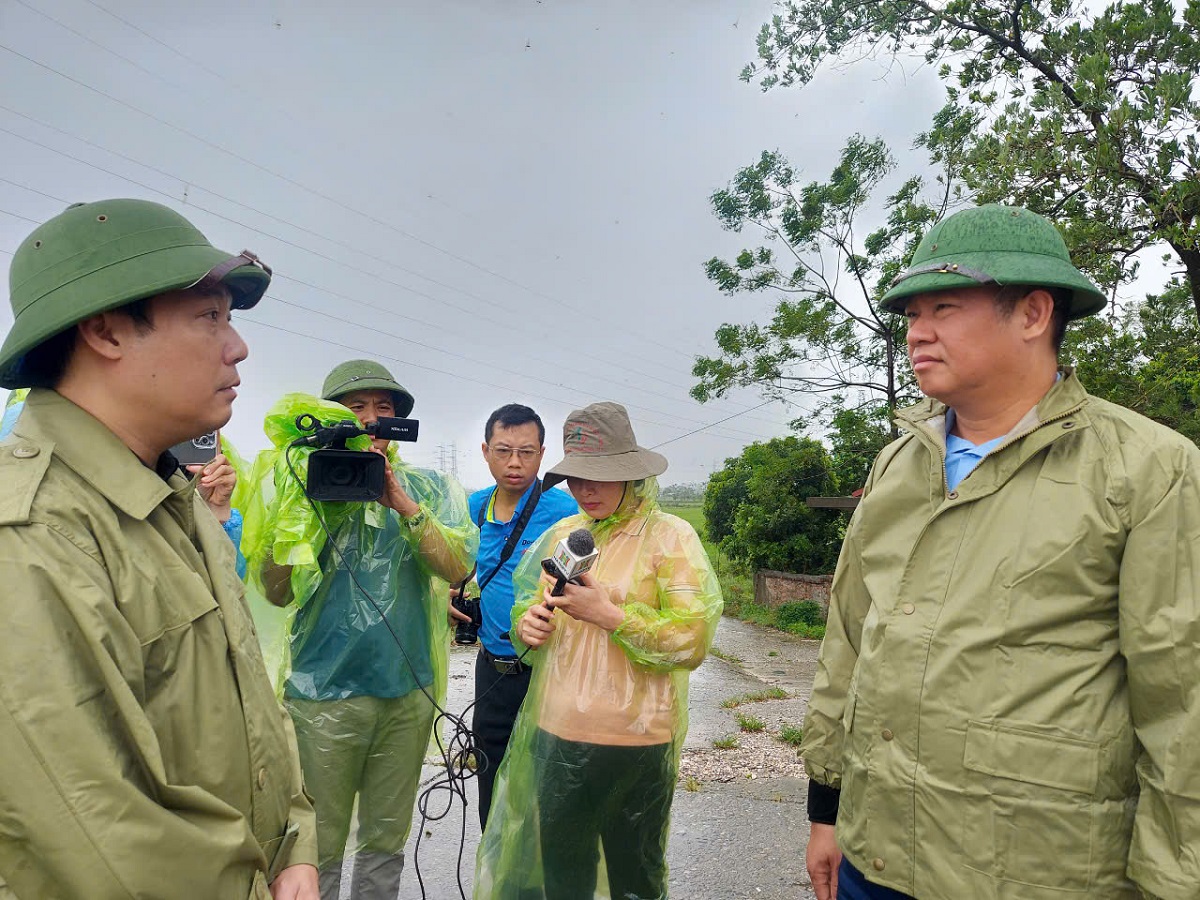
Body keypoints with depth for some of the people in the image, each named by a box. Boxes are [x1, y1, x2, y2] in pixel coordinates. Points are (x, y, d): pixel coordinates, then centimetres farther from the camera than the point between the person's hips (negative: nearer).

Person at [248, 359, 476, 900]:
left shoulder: (426, 487, 4)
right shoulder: (308, 482, 1)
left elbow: (457, 567, -10)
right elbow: (277, 592, -4)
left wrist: (403, 503, -20)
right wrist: (295, 501, -14)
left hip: (408, 689, 2)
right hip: (325, 690, -1)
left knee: (387, 839, 18)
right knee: (318, 846, 10)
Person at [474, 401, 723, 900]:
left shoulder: (670, 537, -8)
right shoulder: (561, 534, 8)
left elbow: (692, 642, -14)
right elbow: (530, 607, 14)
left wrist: (608, 614, -21)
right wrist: (528, 624, -9)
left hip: (634, 745, -4)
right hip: (554, 736, 4)